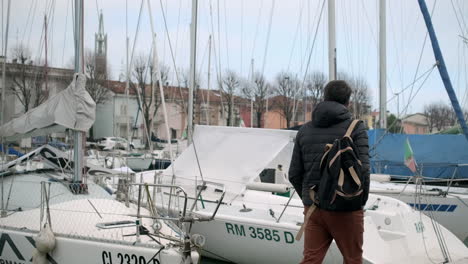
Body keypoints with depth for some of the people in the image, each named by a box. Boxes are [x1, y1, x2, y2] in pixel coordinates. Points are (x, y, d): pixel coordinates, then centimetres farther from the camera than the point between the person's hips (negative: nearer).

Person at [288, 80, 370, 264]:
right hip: (346, 209, -4)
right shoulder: (355, 127, -4)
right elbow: (362, 169, -13)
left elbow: (294, 174, 8)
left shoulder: (305, 130, 9)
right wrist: (361, 201, 1)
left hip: (313, 208, 4)